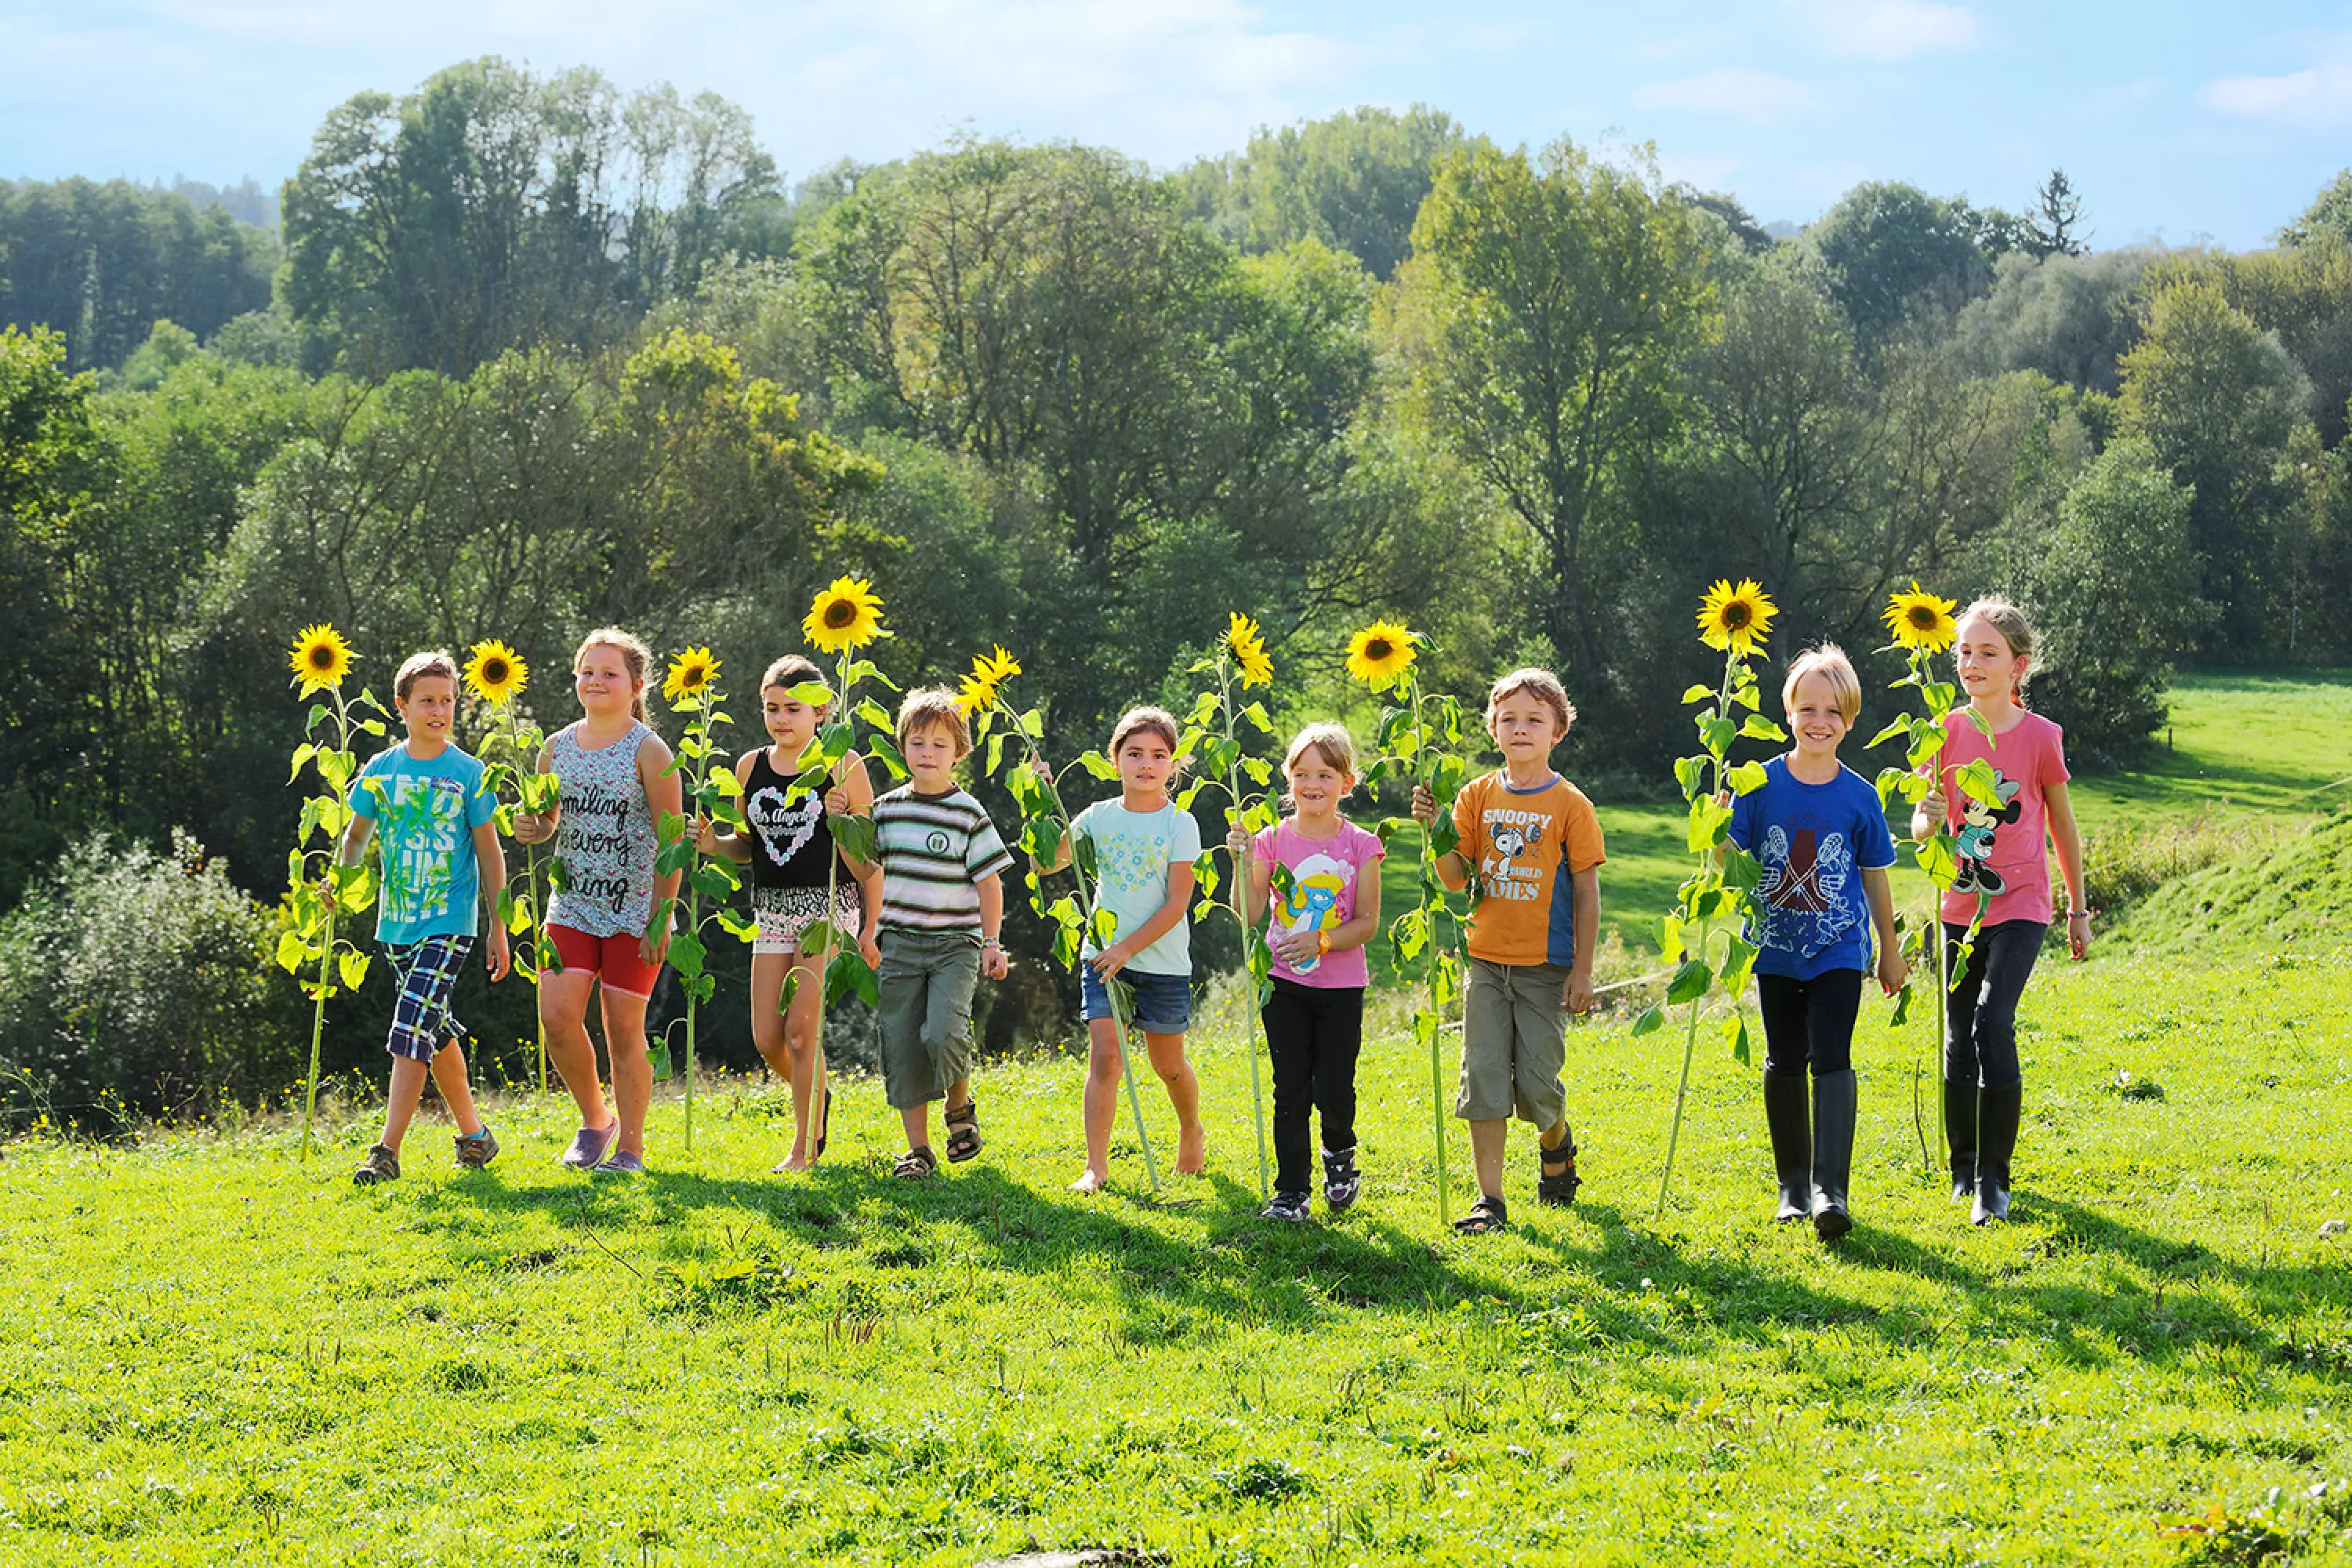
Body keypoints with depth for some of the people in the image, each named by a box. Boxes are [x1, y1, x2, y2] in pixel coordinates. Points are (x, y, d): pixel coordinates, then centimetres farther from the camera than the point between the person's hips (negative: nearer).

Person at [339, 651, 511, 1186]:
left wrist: (498, 927, -1)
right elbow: (357, 835, 16)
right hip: (397, 922, 5)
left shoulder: (468, 773, -4)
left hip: (448, 923, -5)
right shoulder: (380, 769, 5)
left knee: (411, 1031, -14)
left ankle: (387, 1152, -16)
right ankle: (475, 1136, 28)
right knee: (437, 1030, 14)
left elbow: (489, 851, 0)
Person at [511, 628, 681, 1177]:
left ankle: (630, 1147, 12)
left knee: (624, 1028, 0)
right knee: (557, 1014, -8)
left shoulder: (648, 750, -7)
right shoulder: (557, 748, 6)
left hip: (633, 911, -4)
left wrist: (661, 918, -12)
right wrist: (532, 828, -7)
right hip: (572, 905, 4)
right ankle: (594, 1119, 16)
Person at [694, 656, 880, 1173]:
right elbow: (749, 845, 14)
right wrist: (714, 844, -4)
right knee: (767, 1039, 2)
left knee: (800, 1026, -12)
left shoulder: (843, 766, -7)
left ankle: (806, 1147, 1)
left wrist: (871, 928, -10)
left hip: (829, 904, -5)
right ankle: (818, 1097, 32)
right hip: (774, 909, 5)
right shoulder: (750, 767, 6)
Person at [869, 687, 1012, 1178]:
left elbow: (990, 883, 0)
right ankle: (917, 1149, 11)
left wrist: (992, 943, -3)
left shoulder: (970, 815, -2)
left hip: (954, 944, -3)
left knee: (943, 1034, -21)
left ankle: (960, 1105, 9)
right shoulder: (886, 809, 6)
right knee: (902, 1049, 2)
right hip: (898, 945, 3)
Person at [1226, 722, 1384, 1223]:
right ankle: (1290, 1190, 11)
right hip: (1285, 981, 1)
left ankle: (1339, 1154, 29)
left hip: (1341, 984, -1)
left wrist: (1321, 941, -20)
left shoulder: (1360, 845, -3)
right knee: (1291, 1091, 1)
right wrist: (1243, 862, -21)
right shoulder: (1273, 839, -2)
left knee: (1334, 1091, -2)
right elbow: (1249, 914, -8)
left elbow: (1367, 923, -5)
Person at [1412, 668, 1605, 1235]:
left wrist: (1582, 970, -6)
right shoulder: (1478, 796, 5)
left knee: (1536, 1083, -1)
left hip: (1545, 965, -3)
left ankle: (1556, 1144, 33)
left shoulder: (1570, 804, -3)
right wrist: (1433, 828, -16)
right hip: (1487, 959, 3)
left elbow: (1587, 891, -2)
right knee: (1484, 1076, -2)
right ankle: (1490, 1200, 3)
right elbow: (1455, 878, 1)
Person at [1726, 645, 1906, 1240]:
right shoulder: (1761, 785, -3)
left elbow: (1874, 877, 8)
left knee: (1831, 1058, -13)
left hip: (1839, 950, -2)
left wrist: (1890, 950, 14)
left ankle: (1830, 1189, -19)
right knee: (1784, 1062, 10)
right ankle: (1792, 1184, 22)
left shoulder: (1859, 796, -2)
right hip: (1776, 947, 2)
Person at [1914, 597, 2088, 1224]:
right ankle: (1963, 1169, 27)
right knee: (1958, 1038, 10)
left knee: (1993, 1023, -19)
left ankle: (1993, 1179, -12)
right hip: (1961, 906, 4)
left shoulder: (2040, 737, -7)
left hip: (2020, 907, -4)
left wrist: (2078, 910, 10)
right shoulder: (1946, 731, 0)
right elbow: (1921, 823, -1)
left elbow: (2063, 827, 4)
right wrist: (1928, 816, -26)